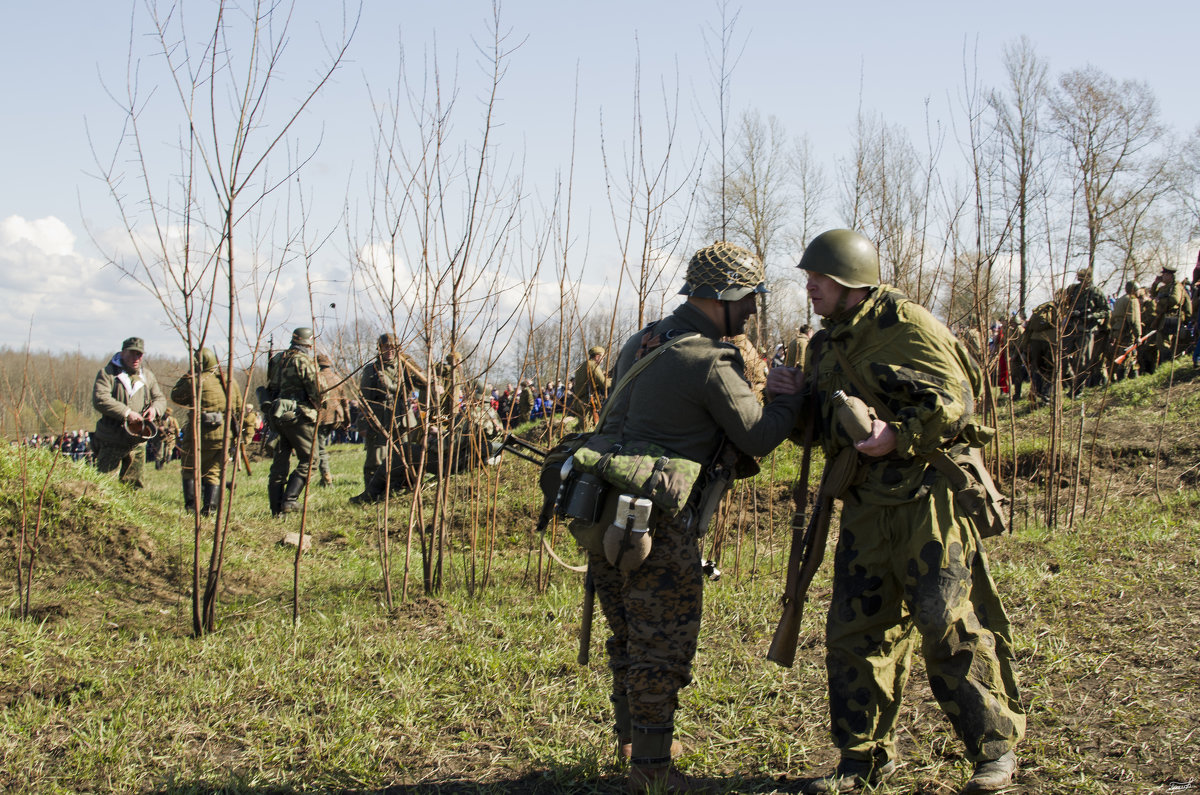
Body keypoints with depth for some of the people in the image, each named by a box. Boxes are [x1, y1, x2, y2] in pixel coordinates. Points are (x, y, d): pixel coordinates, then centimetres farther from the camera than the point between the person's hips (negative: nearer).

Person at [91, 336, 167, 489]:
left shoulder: (147, 376, 14)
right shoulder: (108, 373, -4)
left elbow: (160, 398, 18)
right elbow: (100, 400, -17)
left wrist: (154, 408, -7)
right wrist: (126, 413, -24)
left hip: (137, 443, 5)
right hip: (111, 442, -4)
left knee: (134, 486, 9)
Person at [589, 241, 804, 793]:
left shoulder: (641, 343, 13)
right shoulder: (711, 363, -13)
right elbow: (757, 438, -7)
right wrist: (791, 396, 10)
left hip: (603, 511, 8)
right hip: (656, 525, -8)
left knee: (629, 634, 22)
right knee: (662, 646, 3)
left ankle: (632, 737, 36)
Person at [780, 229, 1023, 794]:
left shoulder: (906, 325, -10)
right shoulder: (828, 344, 15)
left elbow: (954, 402, -16)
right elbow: (821, 427, 20)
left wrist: (898, 437, -26)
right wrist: (796, 396, 1)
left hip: (926, 496, -8)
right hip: (867, 504, 8)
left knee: (947, 623, -8)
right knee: (855, 630, 7)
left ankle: (995, 747, 6)